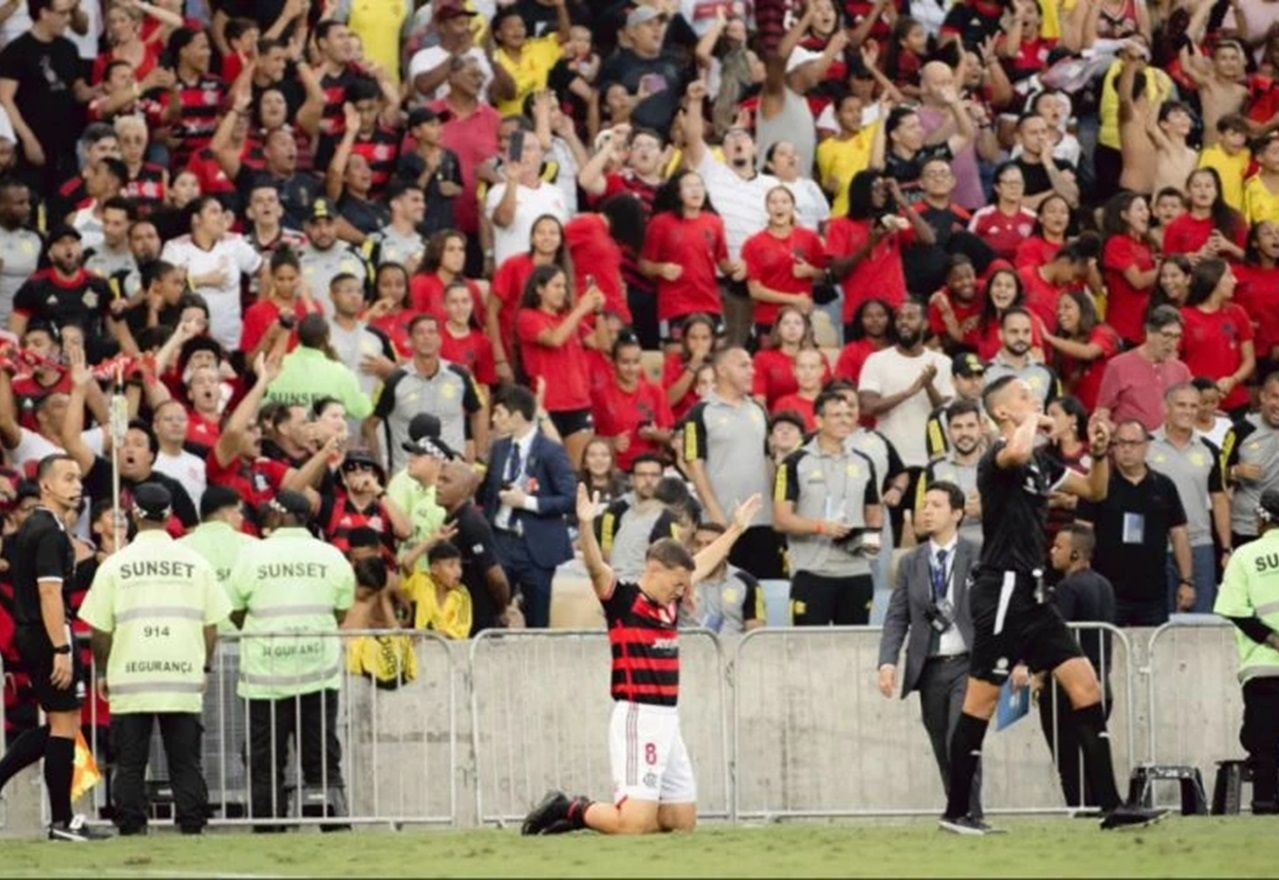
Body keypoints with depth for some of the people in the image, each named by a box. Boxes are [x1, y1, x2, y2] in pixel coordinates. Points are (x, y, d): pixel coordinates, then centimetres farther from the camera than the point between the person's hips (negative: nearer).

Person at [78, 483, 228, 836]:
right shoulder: (195, 563, 3)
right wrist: (205, 667, 17)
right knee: (185, 760, 5)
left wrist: (102, 672, 13)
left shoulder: (115, 565, -1)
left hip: (130, 677, -1)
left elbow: (100, 630, 1)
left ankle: (131, 825, 0)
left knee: (129, 762, 4)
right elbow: (211, 625, 5)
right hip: (184, 675, 1)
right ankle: (192, 823, 1)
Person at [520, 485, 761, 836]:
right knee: (634, 826, -18)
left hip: (667, 721, 9)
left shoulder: (671, 603, 15)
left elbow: (703, 564, 30)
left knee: (682, 821, 10)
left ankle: (583, 813, 19)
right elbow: (596, 567, -23)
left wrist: (736, 528, 40)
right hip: (637, 718, -9)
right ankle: (571, 809, 6)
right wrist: (586, 525, -40)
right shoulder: (622, 600, -6)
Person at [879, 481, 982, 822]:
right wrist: (887, 662, -7)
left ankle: (969, 814, -14)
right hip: (929, 667, 4)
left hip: (967, 664, -4)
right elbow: (896, 617, 7)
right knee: (942, 751, 6)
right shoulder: (911, 562, 11)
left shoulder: (978, 559, 0)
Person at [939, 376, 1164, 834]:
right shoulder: (998, 456, -11)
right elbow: (1016, 453, -37)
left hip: (1030, 594, 9)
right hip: (1002, 591, -9)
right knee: (982, 700, -3)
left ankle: (1111, 805, 0)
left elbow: (1094, 491, 25)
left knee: (1084, 684, 1)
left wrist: (1099, 453, 5)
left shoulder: (1040, 462, 16)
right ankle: (956, 811, 5)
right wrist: (1033, 421, -16)